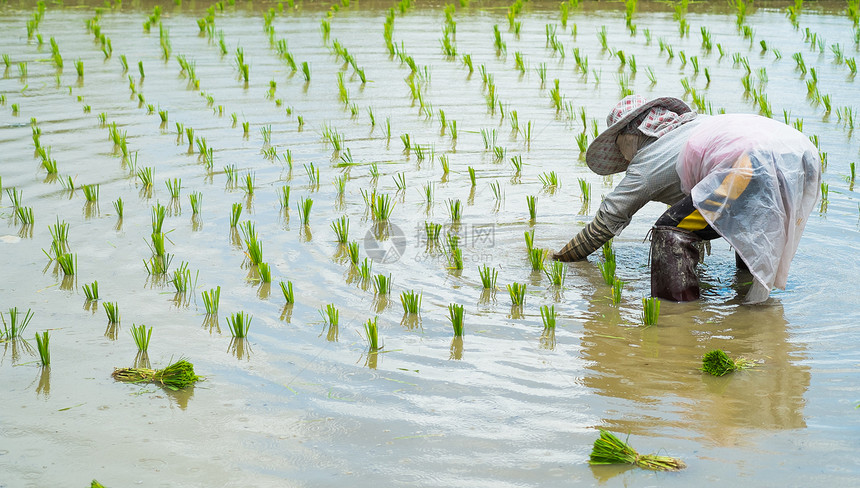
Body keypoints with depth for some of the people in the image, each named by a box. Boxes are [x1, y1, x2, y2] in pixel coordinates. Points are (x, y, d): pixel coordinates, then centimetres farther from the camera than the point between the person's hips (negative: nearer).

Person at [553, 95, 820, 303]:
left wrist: (564, 256, 33)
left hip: (757, 163, -9)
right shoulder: (693, 122, 37)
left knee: (670, 232, -3)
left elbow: (608, 219, 21)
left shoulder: (647, 161, 14)